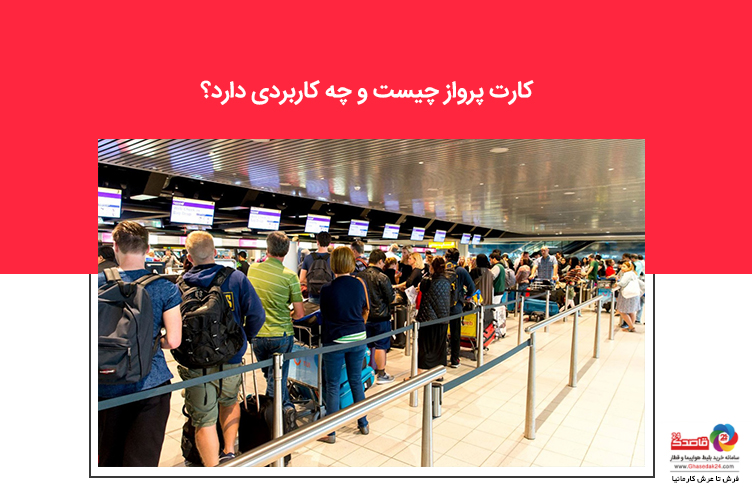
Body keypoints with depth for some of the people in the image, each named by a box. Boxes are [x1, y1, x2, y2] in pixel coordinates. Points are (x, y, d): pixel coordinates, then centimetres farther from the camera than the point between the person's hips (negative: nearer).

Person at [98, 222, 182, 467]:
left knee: (109, 458, 22)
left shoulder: (98, 283, -6)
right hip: (151, 383, -1)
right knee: (143, 459, 10)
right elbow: (173, 341, -12)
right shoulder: (165, 288, -9)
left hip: (107, 386, 2)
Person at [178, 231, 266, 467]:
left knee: (205, 421, 10)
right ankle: (229, 452, 25)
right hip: (230, 359, 1)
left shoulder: (180, 286, -7)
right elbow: (257, 315, -11)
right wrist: (244, 337, 6)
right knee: (229, 401, 28)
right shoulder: (236, 278, -8)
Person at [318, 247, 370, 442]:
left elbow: (324, 314, 1)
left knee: (332, 386, 8)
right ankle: (363, 424, 30)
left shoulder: (327, 289, -15)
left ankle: (330, 432, 19)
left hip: (335, 341, -4)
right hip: (358, 339, 4)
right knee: (356, 380, 18)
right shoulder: (360, 284, -5)